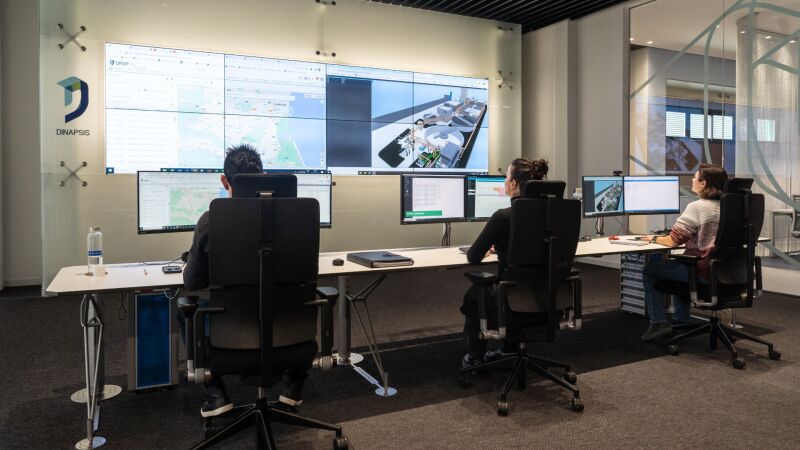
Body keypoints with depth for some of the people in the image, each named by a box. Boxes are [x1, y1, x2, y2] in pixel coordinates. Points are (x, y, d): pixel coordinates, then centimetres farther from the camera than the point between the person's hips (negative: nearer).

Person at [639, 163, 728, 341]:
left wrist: (654, 238, 2)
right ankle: (681, 321, 35)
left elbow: (673, 241, -17)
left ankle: (658, 323, 8)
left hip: (703, 272, -9)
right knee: (676, 266, 33)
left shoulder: (697, 207, -17)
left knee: (650, 270, 7)